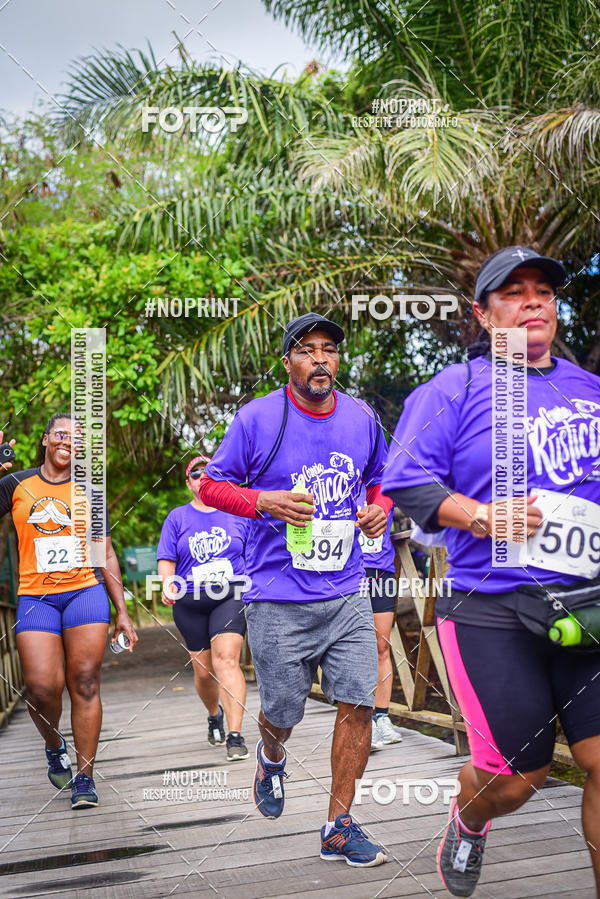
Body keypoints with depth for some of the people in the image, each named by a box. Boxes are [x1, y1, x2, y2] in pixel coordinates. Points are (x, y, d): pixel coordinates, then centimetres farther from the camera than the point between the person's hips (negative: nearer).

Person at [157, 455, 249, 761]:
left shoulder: (238, 514, 10)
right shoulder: (177, 518, 11)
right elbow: (166, 560, 6)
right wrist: (167, 584, -12)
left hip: (231, 597, -2)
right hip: (190, 602, 2)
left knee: (226, 659, -20)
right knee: (203, 670, 7)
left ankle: (235, 735, -23)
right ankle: (214, 714, 39)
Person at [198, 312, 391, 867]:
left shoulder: (362, 418, 5)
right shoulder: (256, 419, -6)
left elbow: (380, 480, 22)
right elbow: (212, 486, 0)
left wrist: (379, 509, 0)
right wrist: (264, 501, -17)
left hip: (347, 596, 3)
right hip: (278, 600, -3)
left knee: (358, 703, -4)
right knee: (283, 713, 7)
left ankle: (338, 829, 9)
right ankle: (272, 758, 45)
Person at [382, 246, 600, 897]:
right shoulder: (453, 391, 2)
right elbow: (406, 482, -5)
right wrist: (478, 515, -17)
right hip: (492, 615, -3)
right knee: (516, 775, 2)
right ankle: (468, 820, 38)